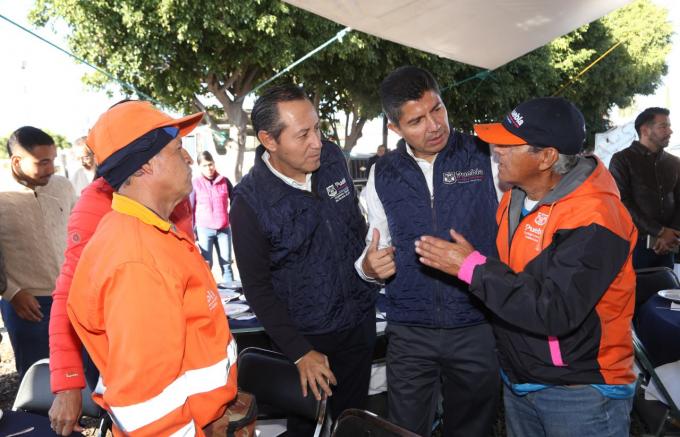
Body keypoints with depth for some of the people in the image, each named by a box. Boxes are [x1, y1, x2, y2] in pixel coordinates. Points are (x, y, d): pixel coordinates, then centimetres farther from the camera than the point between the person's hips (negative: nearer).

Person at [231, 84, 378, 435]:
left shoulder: (332, 158, -7)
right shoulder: (250, 201, -20)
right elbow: (257, 287, -15)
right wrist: (300, 353, -15)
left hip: (360, 323, 4)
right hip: (306, 338, -4)